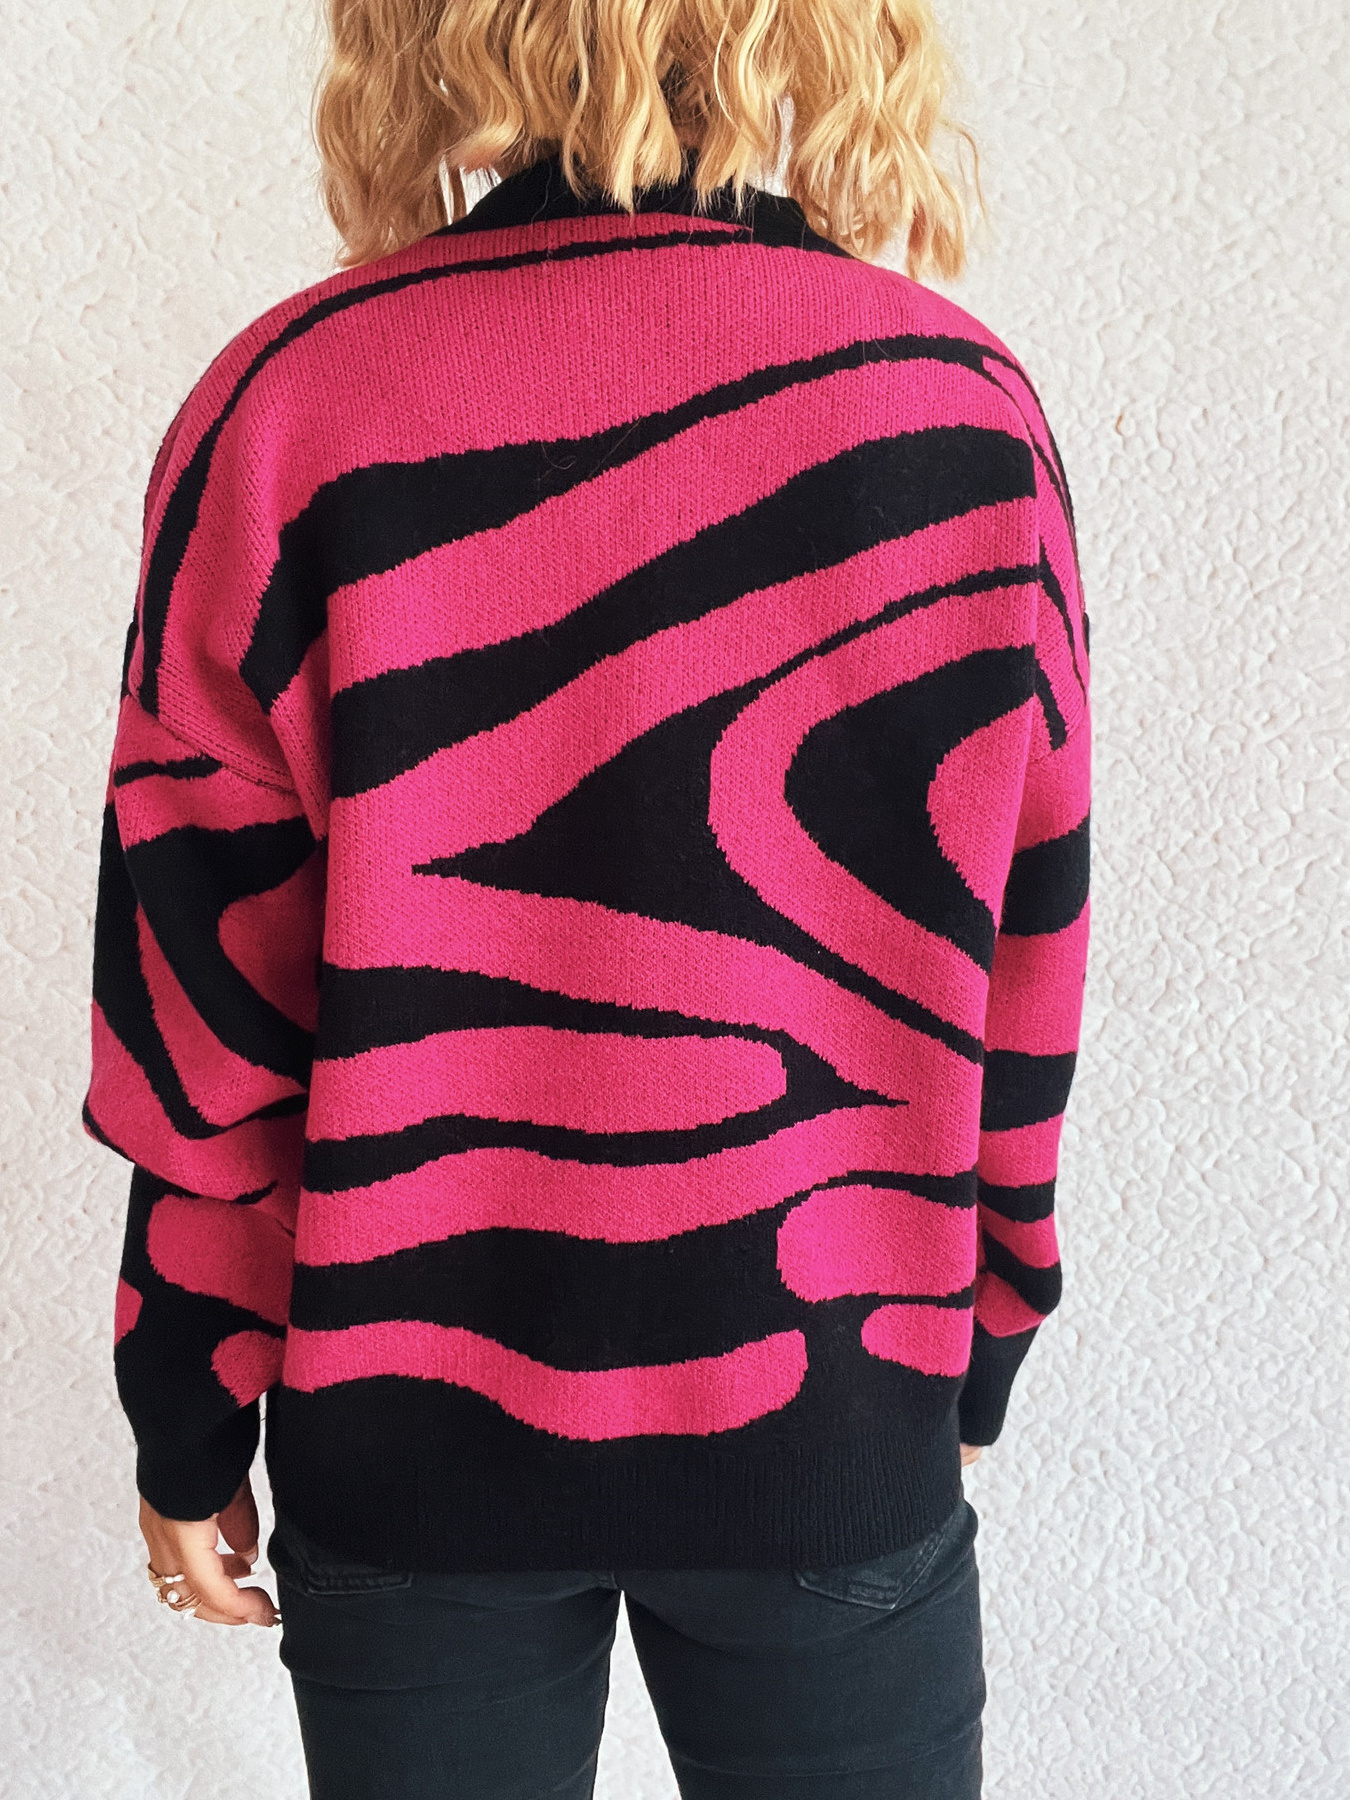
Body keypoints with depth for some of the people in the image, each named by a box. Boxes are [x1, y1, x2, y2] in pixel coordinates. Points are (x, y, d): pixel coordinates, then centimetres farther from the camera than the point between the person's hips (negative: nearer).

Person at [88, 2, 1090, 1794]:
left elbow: (208, 1003, -8)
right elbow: (1021, 986, -2)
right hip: (836, 1427, 1)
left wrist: (190, 1429, 6)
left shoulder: (293, 398, -12)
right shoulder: (972, 409, -9)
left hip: (412, 1433, 0)